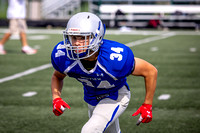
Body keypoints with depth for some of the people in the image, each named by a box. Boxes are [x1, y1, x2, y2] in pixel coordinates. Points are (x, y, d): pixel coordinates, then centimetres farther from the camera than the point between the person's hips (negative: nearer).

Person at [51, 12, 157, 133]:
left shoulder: (115, 58, -38)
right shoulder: (63, 56, -26)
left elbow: (151, 71, -23)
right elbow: (57, 76, 0)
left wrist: (147, 105, -16)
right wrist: (56, 99, -18)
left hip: (115, 97, -5)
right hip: (92, 99, 5)